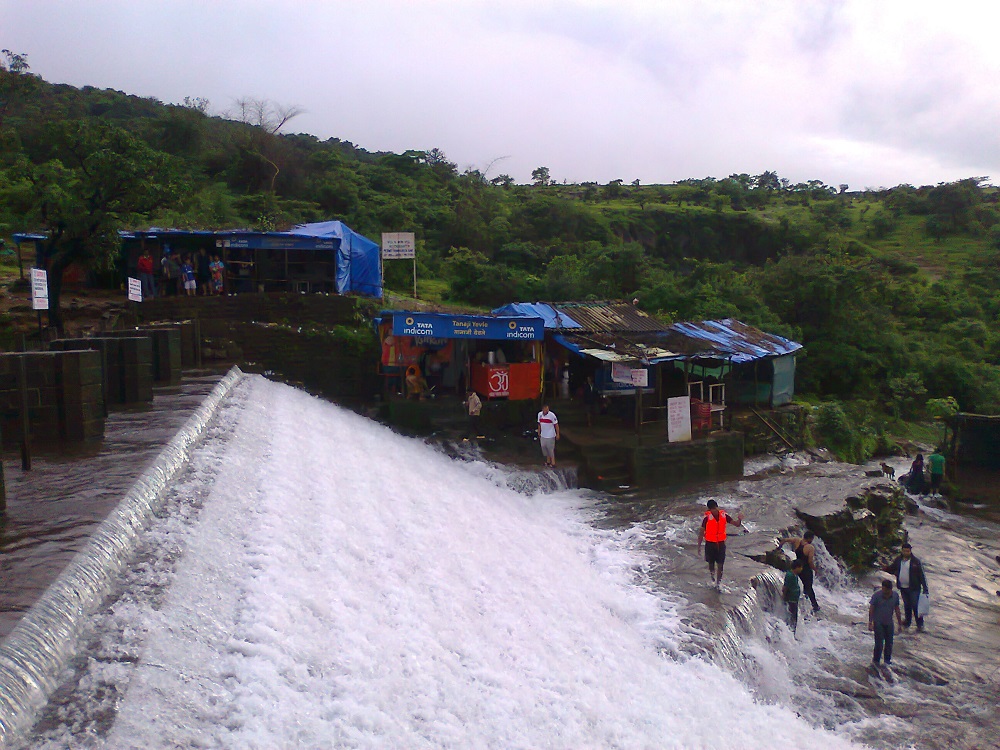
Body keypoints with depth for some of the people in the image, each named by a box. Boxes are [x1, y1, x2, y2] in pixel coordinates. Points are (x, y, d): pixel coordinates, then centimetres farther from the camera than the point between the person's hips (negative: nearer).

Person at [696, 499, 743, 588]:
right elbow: (701, 532, -9)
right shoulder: (707, 518, -16)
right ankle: (712, 573, 45)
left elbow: (737, 524, -3)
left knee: (720, 564, 2)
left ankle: (718, 583, 15)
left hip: (721, 543, 2)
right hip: (710, 544, -2)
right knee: (711, 563, 11)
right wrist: (699, 546, -8)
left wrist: (739, 519, -27)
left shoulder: (724, 515, -8)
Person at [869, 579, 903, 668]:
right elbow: (871, 609, -10)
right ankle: (875, 661, 8)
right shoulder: (876, 595, -15)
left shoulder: (895, 595, -4)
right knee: (879, 643, -6)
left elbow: (897, 610, 7)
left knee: (889, 643, 10)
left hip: (889, 622, 4)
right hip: (878, 623, -4)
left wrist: (900, 623, 11)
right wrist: (870, 623, -12)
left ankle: (887, 659, 28)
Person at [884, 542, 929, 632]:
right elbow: (891, 569, 15)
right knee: (906, 606, 16)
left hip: (914, 588, -4)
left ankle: (920, 625, 8)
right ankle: (907, 622, 30)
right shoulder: (898, 560, 3)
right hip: (903, 587, 4)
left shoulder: (916, 561, -9)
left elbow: (922, 575, -8)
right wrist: (885, 568, -9)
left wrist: (925, 589, -11)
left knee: (915, 606, -3)